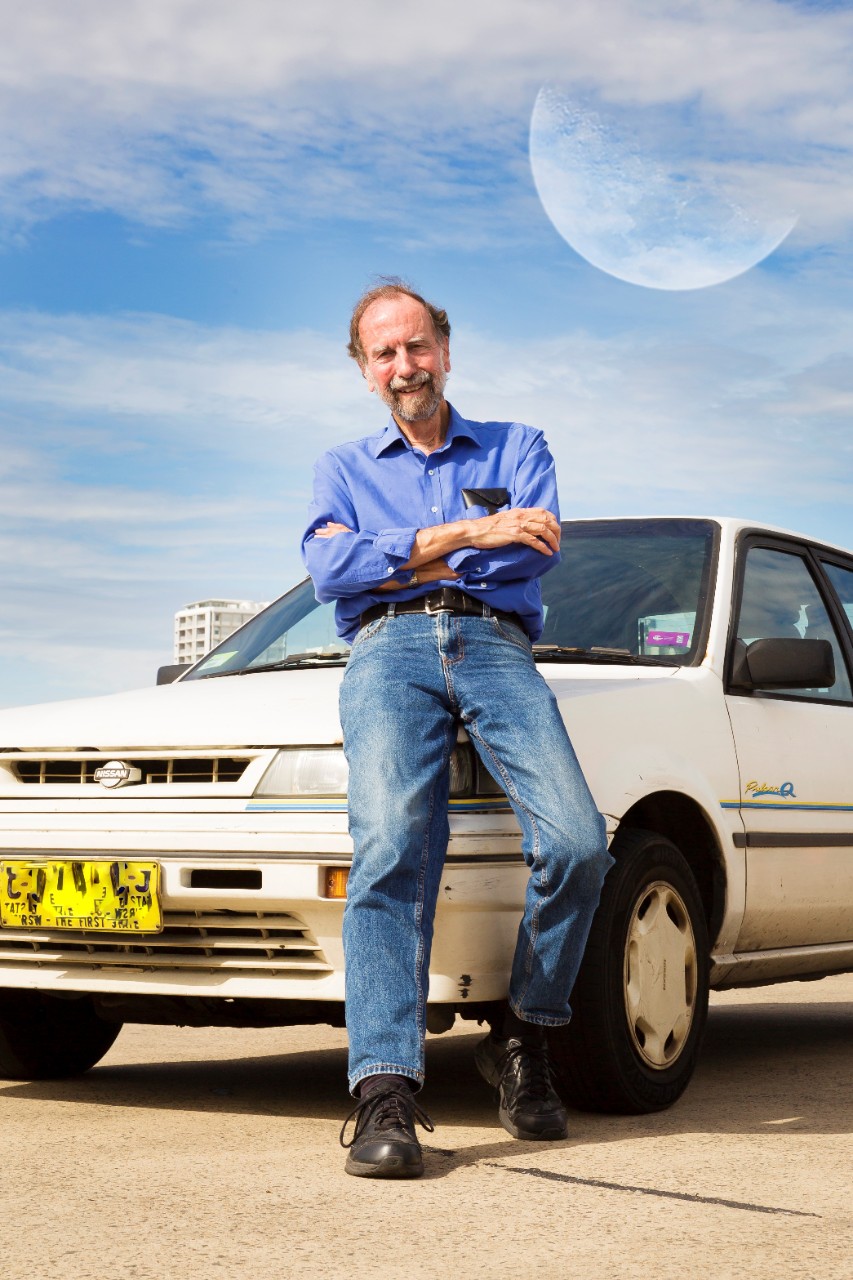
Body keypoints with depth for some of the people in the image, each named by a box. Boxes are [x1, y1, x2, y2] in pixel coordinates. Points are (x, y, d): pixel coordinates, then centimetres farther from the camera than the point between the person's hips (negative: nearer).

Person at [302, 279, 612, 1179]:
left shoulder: (517, 448, 26)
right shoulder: (344, 468, 27)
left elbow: (534, 553, 4)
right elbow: (328, 568, 5)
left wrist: (391, 559, 2)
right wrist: (463, 536, -2)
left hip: (496, 646, 0)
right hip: (388, 650, 0)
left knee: (576, 844, -24)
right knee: (391, 848, -28)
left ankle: (521, 1039, -2)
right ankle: (385, 1093, -36)